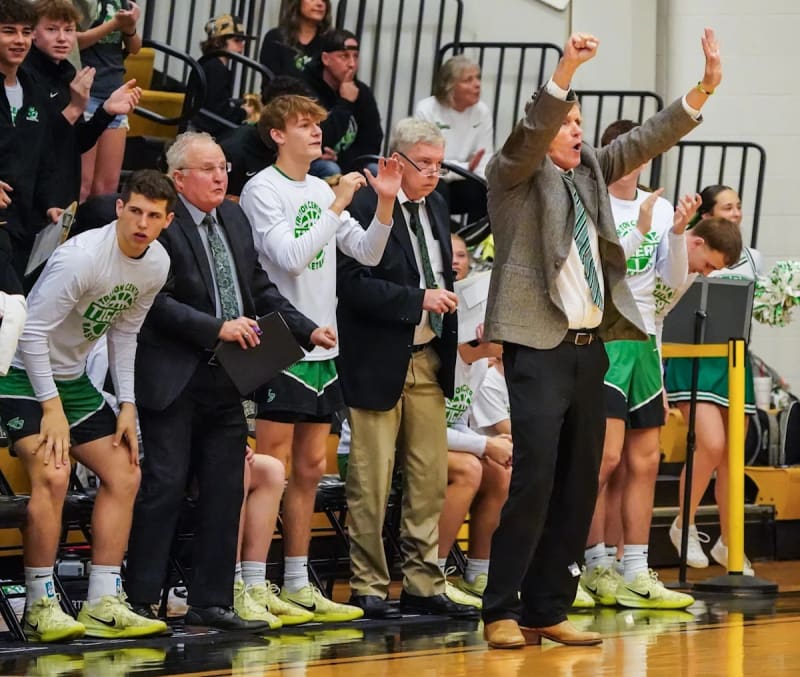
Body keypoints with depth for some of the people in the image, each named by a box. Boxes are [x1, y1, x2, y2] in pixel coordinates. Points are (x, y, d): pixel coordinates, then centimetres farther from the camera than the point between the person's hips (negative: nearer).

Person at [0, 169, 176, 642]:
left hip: (73, 378, 8)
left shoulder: (157, 264, -3)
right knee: (52, 476, -25)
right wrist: (52, 407, -22)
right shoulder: (81, 257, -27)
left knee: (124, 476, 3)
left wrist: (127, 405, 5)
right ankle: (41, 606, -16)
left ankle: (103, 604, 6)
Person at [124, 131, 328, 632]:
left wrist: (307, 329, 8)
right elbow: (158, 303, -17)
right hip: (174, 380, -7)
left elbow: (260, 289, 18)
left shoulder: (235, 219, 13)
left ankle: (211, 601, 14)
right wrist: (217, 327, -19)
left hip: (225, 381, 7)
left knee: (225, 491, 7)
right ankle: (141, 602, 1)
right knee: (164, 487, -5)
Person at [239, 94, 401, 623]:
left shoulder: (322, 190, 14)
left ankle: (298, 583, 17)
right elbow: (290, 257, -19)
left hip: (322, 346, 8)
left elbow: (367, 254, 12)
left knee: (310, 468, 10)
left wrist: (385, 204, -2)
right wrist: (337, 207, -17)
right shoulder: (263, 190, -8)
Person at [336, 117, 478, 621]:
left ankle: (424, 585, 13)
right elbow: (354, 283, -18)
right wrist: (418, 299, -20)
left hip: (428, 359, 7)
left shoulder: (436, 206, 14)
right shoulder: (366, 207, -10)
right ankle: (368, 588, 5)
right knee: (371, 483, -2)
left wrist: (445, 295, 5)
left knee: (430, 479, 7)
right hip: (379, 362, -7)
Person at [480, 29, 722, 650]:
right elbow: (531, 132, -18)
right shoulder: (514, 174, 0)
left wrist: (704, 90, -2)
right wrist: (565, 70, -32)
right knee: (534, 480, -13)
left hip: (591, 346, 7)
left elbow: (645, 141, 10)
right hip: (539, 347, -7)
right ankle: (503, 612, -6)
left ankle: (549, 610, 12)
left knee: (580, 484, 6)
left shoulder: (589, 170, 16)